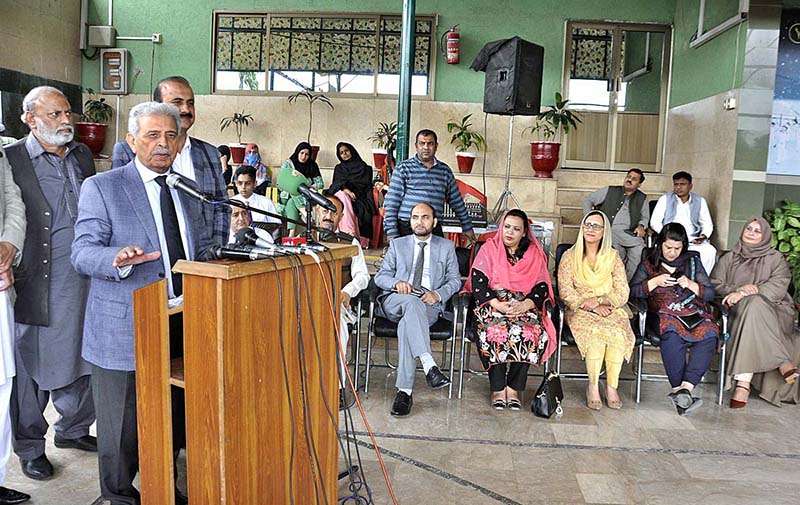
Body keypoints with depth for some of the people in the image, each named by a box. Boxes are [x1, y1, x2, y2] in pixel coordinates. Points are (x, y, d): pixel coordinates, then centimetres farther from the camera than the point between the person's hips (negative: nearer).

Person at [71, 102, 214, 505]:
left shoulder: (188, 190, 13)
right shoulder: (100, 188, -4)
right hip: (124, 331, -5)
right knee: (122, 428, 7)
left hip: (183, 325, 5)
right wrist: (119, 259, -32)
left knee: (175, 422, 17)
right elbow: (83, 252, -12)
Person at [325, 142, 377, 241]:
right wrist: (345, 189, -15)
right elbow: (337, 183, 9)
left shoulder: (363, 167, 19)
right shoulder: (338, 168, 27)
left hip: (358, 198, 0)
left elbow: (365, 185, 7)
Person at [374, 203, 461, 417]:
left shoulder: (446, 247, 19)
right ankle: (429, 365, -48)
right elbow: (381, 276, 14)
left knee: (407, 324, -35)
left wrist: (437, 294, -10)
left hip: (429, 305, -1)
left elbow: (455, 280, 11)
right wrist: (396, 283, -10)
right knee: (411, 301, -37)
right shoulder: (397, 245, 21)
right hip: (394, 303, 1)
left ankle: (404, 391, -36)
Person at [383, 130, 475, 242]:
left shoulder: (445, 171, 13)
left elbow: (456, 202, 22)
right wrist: (392, 232, -9)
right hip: (407, 228, -3)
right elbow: (391, 202, -2)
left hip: (435, 229, 3)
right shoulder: (403, 168, 2)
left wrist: (467, 227, 23)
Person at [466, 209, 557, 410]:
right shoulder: (488, 249, 9)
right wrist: (497, 304, -17)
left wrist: (526, 304, -16)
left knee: (531, 333, -31)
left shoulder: (535, 254, 14)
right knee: (496, 331, -34)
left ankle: (514, 388, -19)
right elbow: (478, 283, -1)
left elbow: (542, 287, 5)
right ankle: (498, 389, -21)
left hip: (525, 307, 1)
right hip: (493, 304, -1)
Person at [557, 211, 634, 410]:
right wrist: (592, 307, -14)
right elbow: (565, 292, -4)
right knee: (596, 331, -34)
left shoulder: (613, 257, 10)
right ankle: (593, 386, -24)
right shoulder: (570, 256, 6)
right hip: (581, 311, -1)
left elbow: (623, 294, 3)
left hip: (611, 309, 2)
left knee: (618, 332, -32)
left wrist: (598, 300, -14)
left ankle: (612, 386, -22)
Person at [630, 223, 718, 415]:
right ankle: (679, 389, -44)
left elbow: (710, 293, 17)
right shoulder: (648, 264, 17)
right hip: (663, 313, -2)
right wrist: (656, 281, -4)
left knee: (709, 335, -34)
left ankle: (686, 387, -46)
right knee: (672, 335, -38)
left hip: (694, 312, 2)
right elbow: (632, 291, 8)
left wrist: (690, 284, -2)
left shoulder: (693, 261, 21)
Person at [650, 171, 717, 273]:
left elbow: (707, 224, 16)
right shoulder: (665, 199, 8)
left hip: (693, 241, 2)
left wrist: (704, 235, -7)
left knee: (710, 251, -28)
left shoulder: (700, 201, 14)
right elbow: (654, 222, 2)